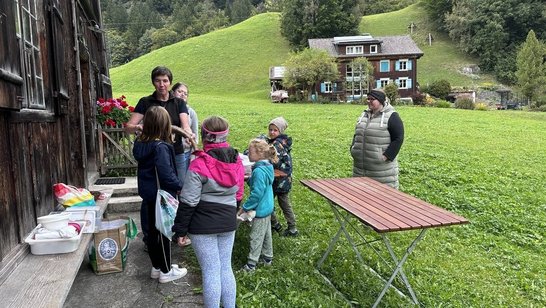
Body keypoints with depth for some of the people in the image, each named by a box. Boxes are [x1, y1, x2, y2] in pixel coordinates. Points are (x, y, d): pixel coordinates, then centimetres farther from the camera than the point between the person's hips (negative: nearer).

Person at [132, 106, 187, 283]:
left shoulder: (141, 143, 1)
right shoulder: (160, 147, -24)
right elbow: (166, 174, -26)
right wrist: (179, 186, -12)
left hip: (149, 193, 8)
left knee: (153, 229, 17)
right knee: (163, 232, 5)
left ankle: (157, 267, 32)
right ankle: (166, 271, 19)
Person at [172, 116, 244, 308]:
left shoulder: (199, 164, -17)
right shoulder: (237, 161, 1)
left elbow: (188, 202, -15)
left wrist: (180, 230, -5)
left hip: (202, 225, -5)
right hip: (228, 223, 6)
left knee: (211, 271, 5)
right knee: (226, 268, 17)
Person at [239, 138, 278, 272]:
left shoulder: (259, 171, -28)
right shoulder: (267, 166, 2)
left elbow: (257, 193, -26)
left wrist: (245, 207, -18)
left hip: (260, 209, -9)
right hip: (267, 207, 9)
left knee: (256, 237, 3)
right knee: (266, 233, 21)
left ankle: (251, 263, 14)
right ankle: (267, 257, 36)